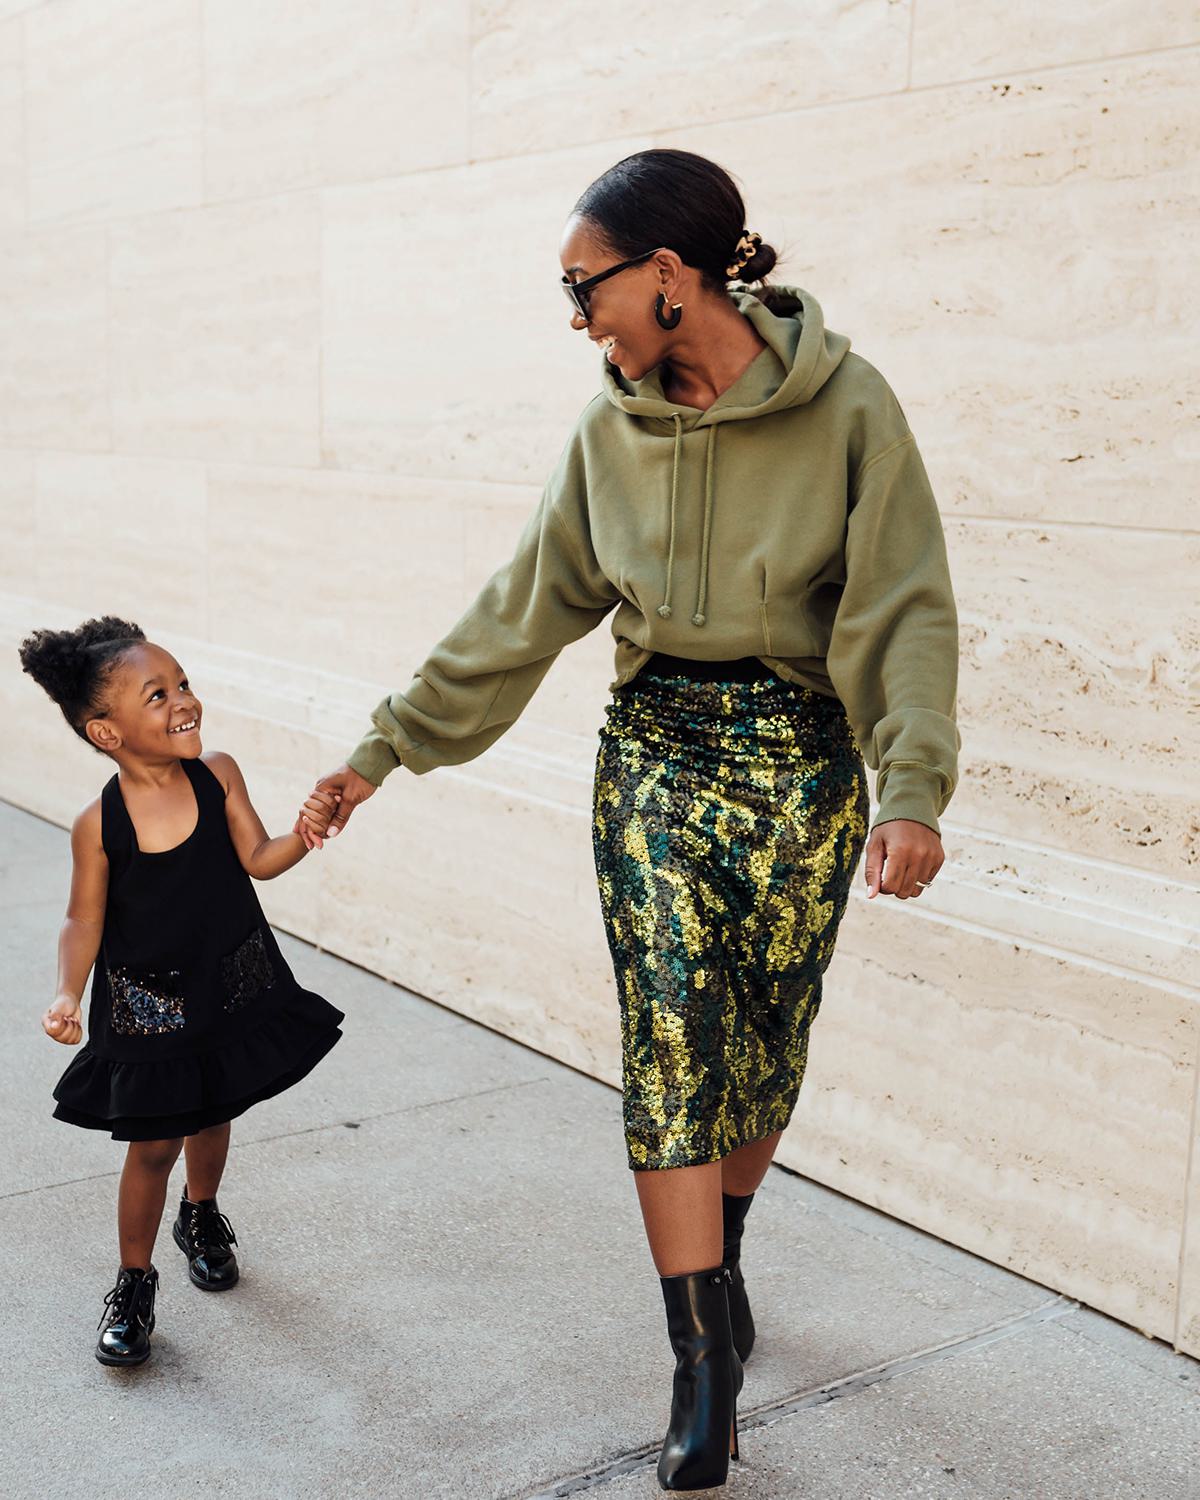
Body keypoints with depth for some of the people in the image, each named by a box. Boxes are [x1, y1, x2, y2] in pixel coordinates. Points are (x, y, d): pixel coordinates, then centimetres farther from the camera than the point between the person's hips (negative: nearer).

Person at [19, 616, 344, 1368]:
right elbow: (85, 920, -11)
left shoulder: (218, 775, -12)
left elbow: (257, 858, -13)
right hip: (148, 1007, -3)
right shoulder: (100, 825, -19)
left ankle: (202, 1215, 51)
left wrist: (302, 835, -32)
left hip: (234, 987, 3)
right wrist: (70, 996, -24)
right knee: (153, 1144, 3)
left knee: (212, 1116, 22)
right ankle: (135, 1280, 24)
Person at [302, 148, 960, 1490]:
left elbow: (901, 609, -11)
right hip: (653, 752, 2)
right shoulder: (613, 426, 2)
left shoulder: (843, 404, -9)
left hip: (801, 760, -2)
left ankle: (719, 1259, 37)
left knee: (767, 1043, 9)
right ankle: (705, 1365, 5)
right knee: (671, 1049, -4)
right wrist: (390, 742, 6)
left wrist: (911, 789, -23)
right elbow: (524, 609, 7)